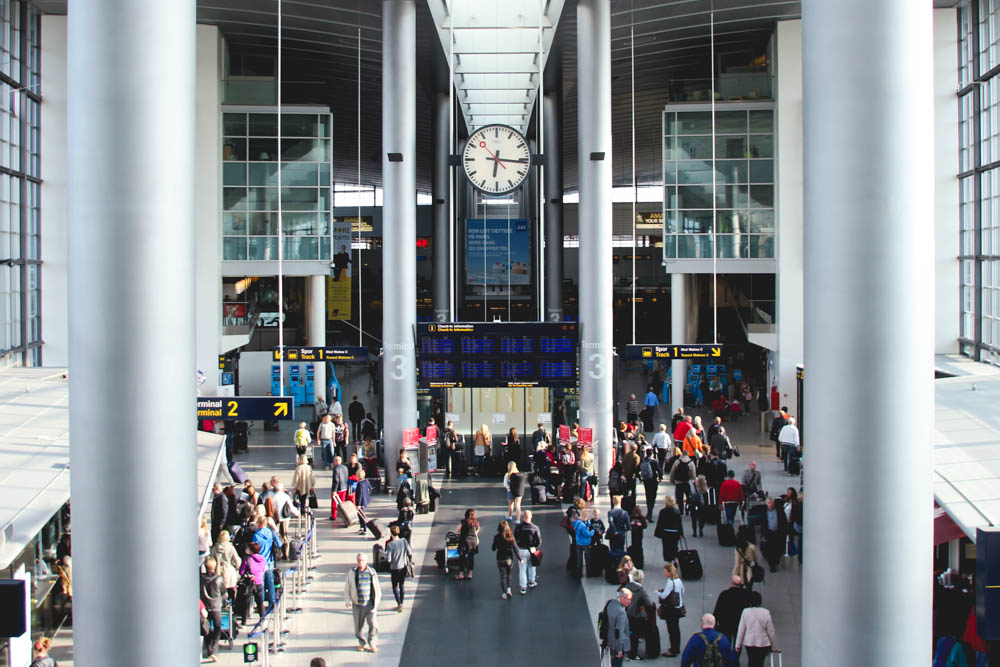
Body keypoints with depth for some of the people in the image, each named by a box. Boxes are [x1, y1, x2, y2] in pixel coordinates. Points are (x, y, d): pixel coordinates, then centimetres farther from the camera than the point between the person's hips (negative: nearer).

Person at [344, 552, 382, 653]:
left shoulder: (371, 572, 2)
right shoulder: (352, 573, -1)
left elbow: (377, 587, 13)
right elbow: (347, 588, 6)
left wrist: (377, 600, 13)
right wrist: (347, 601, -2)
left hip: (370, 604, 0)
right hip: (357, 605, 0)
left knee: (373, 624, -8)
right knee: (358, 627, 7)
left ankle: (371, 643, 12)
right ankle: (362, 643, 29)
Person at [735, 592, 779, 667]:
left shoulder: (745, 612, -8)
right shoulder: (766, 613, -10)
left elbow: (741, 630, -3)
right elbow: (771, 631, -5)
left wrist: (738, 645, 8)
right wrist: (775, 647, 7)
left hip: (749, 643, 1)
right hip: (763, 643, -1)